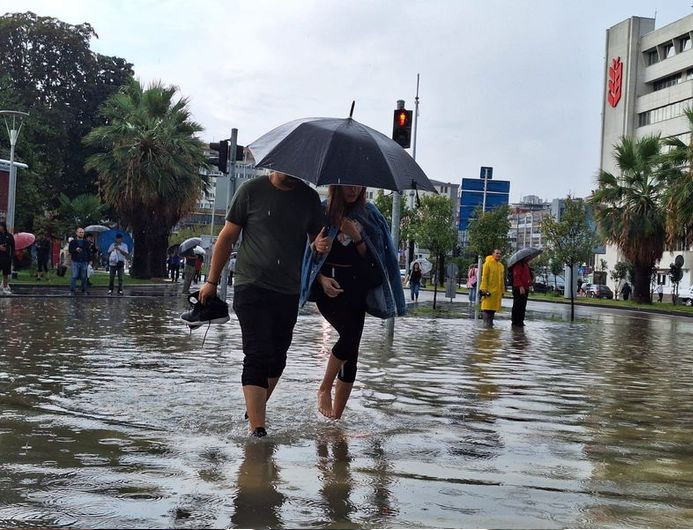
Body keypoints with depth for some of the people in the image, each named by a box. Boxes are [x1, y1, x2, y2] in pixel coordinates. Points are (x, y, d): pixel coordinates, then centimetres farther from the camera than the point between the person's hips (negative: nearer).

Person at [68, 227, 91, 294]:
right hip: (75, 262, -2)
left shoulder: (86, 242, 12)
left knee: (84, 277, 4)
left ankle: (84, 290, 12)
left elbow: (88, 251, 12)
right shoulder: (73, 242, 7)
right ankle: (72, 290, 1)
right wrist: (75, 249, -19)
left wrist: (89, 260, 4)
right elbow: (70, 250, 0)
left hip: (84, 262, 2)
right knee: (74, 276, -6)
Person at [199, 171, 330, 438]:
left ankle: (256, 408, 33)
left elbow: (316, 239, 16)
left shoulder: (309, 197, 6)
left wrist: (321, 246, -10)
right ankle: (257, 429, -14)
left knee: (277, 357, 12)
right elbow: (227, 237, 2)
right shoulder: (251, 190, -3)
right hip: (251, 287, -4)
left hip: (289, 292, 4)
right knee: (257, 356, -12)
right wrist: (212, 280, 1)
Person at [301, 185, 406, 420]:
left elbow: (369, 256, 6)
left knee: (351, 352, -1)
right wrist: (322, 278, -12)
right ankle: (324, 389, -4)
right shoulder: (322, 211, 2)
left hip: (356, 288, 3)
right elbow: (309, 254, 4)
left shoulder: (368, 213, 9)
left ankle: (336, 415, 6)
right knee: (350, 334, -25)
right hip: (329, 286, -3)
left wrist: (356, 237, -11)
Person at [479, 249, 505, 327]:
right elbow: (484, 277, -8)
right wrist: (484, 289, -15)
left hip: (497, 291, 6)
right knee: (487, 307, -7)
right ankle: (486, 323, -5)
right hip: (489, 290, -6)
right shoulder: (488, 263, -4)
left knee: (494, 307, 8)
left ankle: (490, 322, 15)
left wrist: (502, 290, 16)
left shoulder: (501, 266, 16)